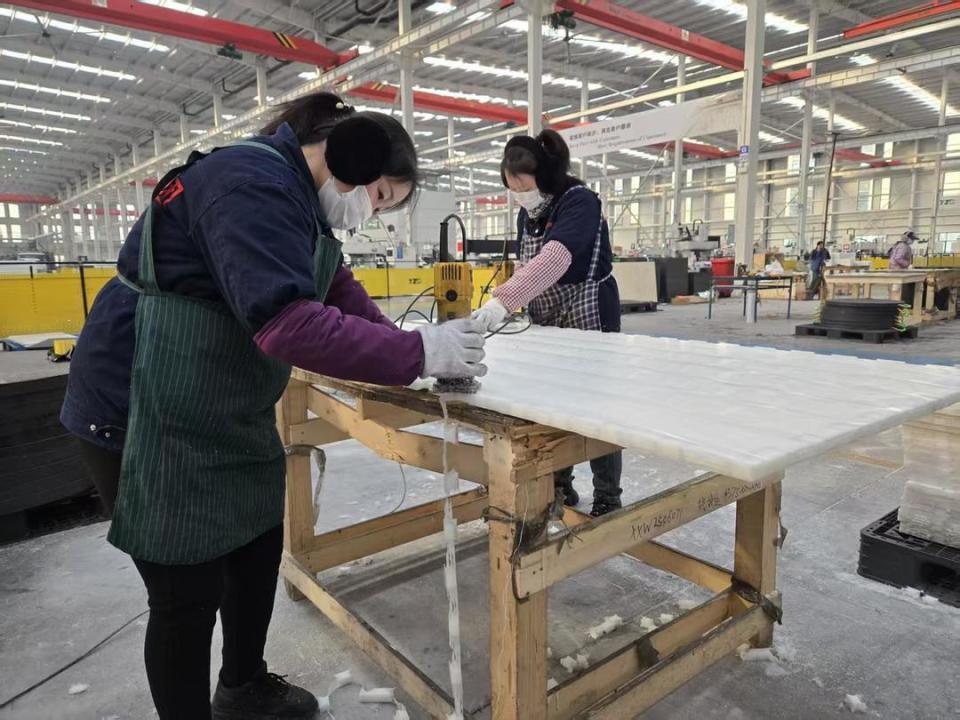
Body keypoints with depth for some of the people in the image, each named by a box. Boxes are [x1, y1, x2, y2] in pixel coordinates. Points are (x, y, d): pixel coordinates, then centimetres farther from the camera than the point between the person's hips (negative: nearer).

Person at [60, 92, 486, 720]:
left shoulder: (300, 197, 10)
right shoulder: (253, 184, -23)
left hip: (230, 415, 10)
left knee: (258, 550, 19)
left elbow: (339, 290, 11)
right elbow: (289, 323, -35)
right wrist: (417, 354, -30)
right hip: (151, 412, -10)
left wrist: (409, 347, -3)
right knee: (189, 592, 1)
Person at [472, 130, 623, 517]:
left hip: (589, 321, -7)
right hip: (547, 324, 7)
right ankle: (560, 483, 27)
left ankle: (607, 496, 15)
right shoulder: (527, 214, 4)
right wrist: (500, 300, -3)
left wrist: (503, 300, -49)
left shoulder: (580, 202, -21)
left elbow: (556, 259, -38)